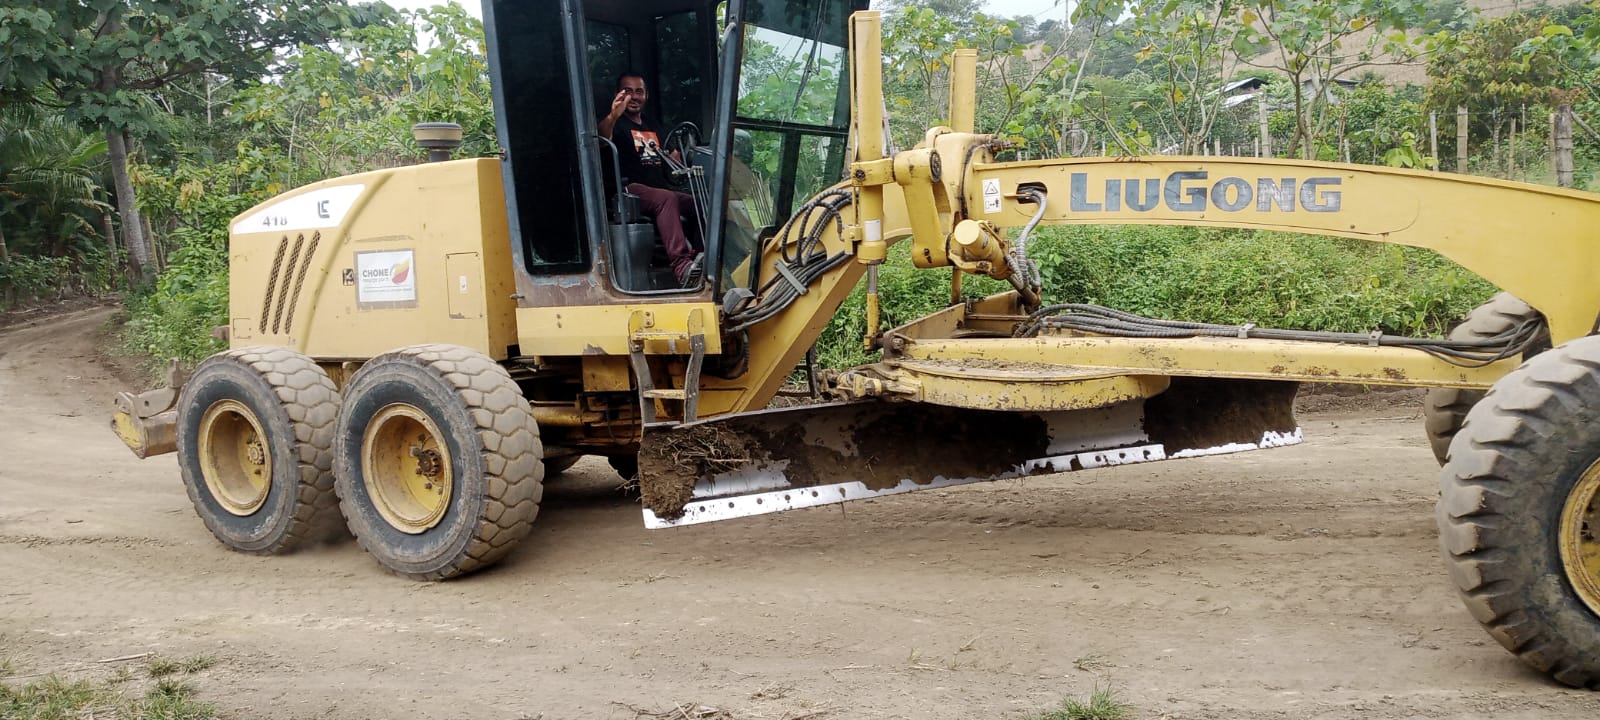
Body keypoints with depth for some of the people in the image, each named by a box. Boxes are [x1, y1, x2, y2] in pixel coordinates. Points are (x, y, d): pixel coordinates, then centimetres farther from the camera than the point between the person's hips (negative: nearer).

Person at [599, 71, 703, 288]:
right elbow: (601, 138, -22)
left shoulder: (652, 127, 28)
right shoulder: (617, 124, 3)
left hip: (660, 188, 7)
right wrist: (612, 117, -43)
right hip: (631, 189, -7)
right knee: (667, 199, -37)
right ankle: (682, 266, -52)